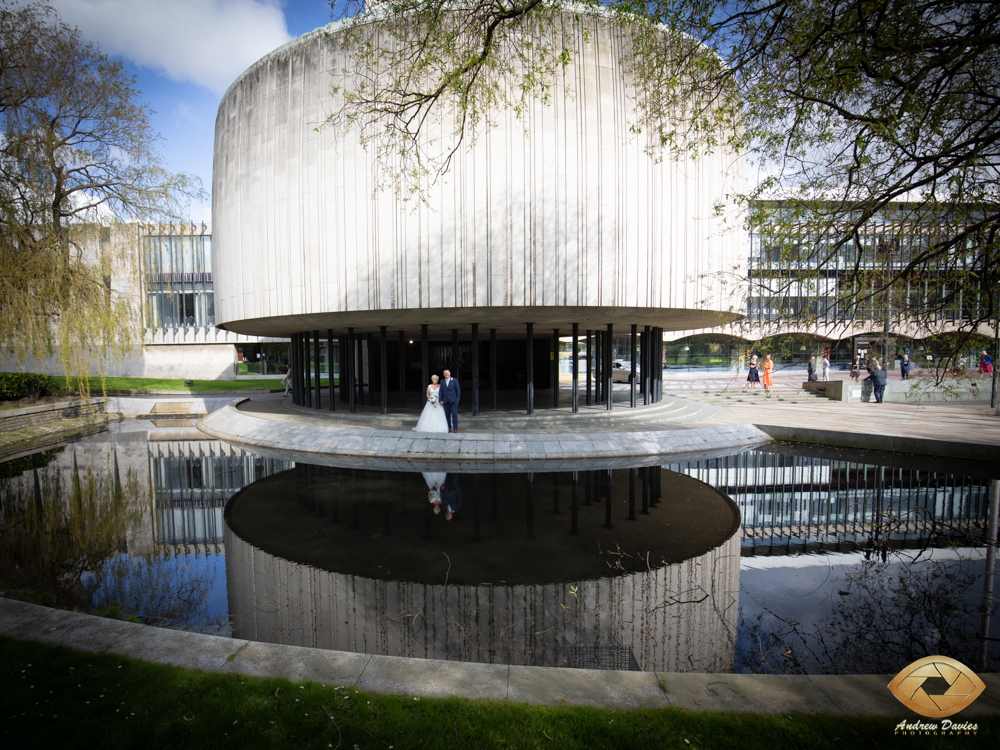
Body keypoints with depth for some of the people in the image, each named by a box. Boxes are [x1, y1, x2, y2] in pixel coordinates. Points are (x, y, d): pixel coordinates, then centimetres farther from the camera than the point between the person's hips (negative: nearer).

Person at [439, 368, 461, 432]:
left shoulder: (454, 380, 1)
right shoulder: (442, 381, 10)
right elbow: (441, 391, 10)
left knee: (454, 414, -5)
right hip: (446, 401, 3)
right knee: (447, 415, 4)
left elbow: (458, 390, 1)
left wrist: (457, 399, -6)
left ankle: (455, 428, 1)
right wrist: (441, 400, 1)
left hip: (453, 400, -3)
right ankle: (449, 428, 13)